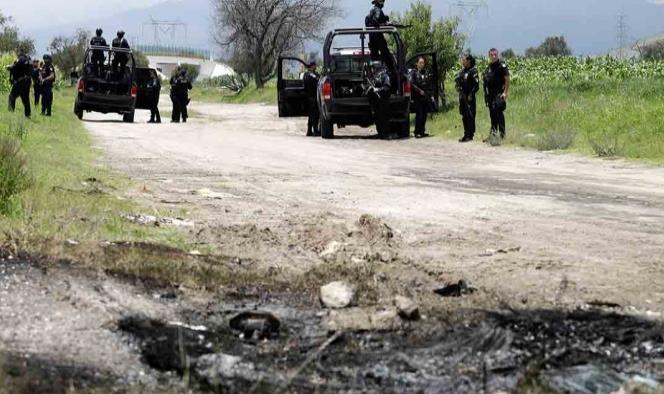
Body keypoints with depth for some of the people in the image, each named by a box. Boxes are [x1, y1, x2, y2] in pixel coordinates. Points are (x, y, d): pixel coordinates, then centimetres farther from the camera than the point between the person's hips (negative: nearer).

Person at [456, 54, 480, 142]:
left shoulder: (473, 71, -10)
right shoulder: (462, 71, 14)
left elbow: (476, 85, -14)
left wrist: (471, 94, -18)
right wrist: (460, 93, 12)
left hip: (469, 98, -8)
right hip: (462, 97, 8)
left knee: (470, 116, -6)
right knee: (464, 116, 11)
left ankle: (470, 135, -4)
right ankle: (466, 134, 17)